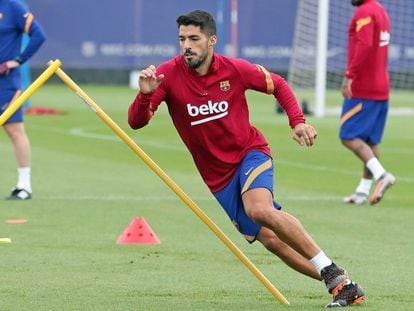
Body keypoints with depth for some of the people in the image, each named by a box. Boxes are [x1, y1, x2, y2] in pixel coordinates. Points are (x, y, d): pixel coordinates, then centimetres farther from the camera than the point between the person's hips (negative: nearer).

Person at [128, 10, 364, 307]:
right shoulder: (169, 74, -13)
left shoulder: (235, 70, -12)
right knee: (272, 240, -4)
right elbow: (136, 121, -17)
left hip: (251, 153, -2)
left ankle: (334, 273, -25)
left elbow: (278, 85, 7)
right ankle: (341, 286, 6)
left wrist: (298, 121, -8)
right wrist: (145, 95, -37)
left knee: (259, 209, -32)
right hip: (218, 176, 3)